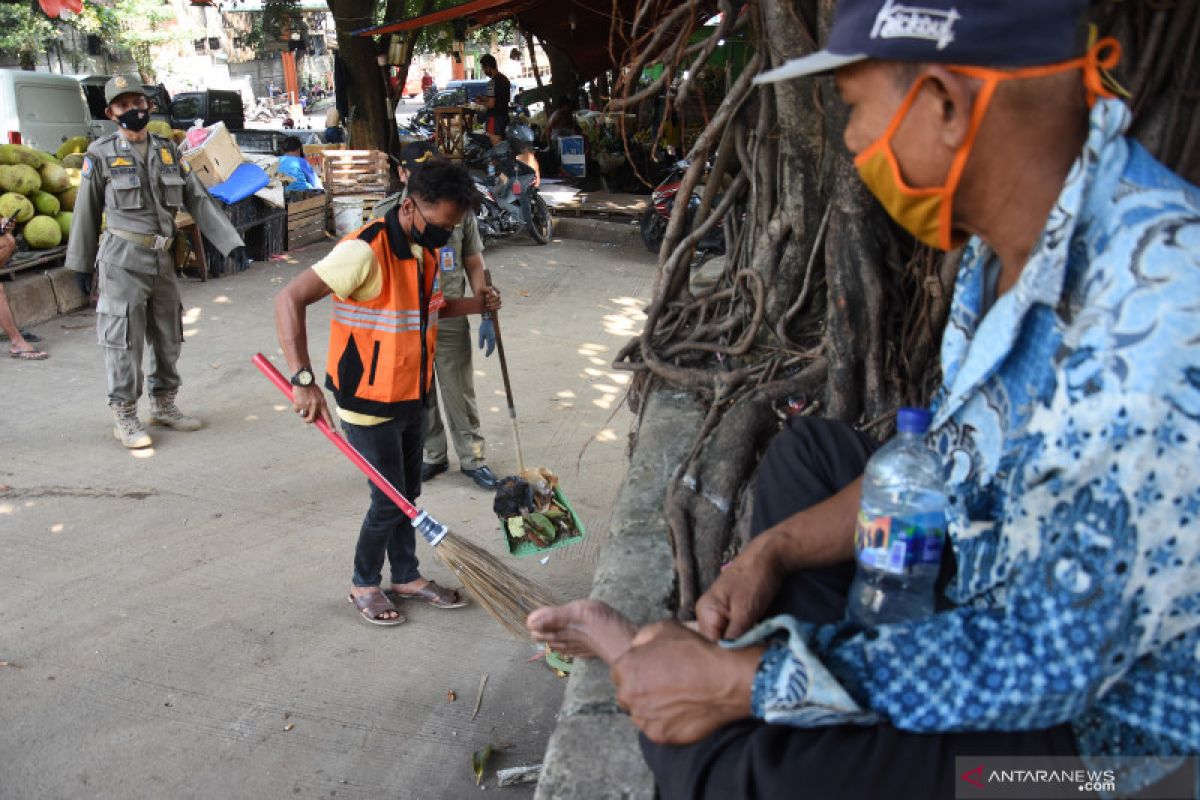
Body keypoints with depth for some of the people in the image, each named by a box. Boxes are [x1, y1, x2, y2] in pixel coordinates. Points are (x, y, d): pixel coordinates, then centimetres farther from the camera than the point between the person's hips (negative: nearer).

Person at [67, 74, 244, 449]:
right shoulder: (101, 154, -4)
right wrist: (81, 264, 4)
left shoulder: (167, 149, 7)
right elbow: (86, 212, 2)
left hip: (162, 258, 5)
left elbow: (198, 199, 5)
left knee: (167, 336, 13)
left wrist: (231, 244, -3)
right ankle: (124, 417, 9)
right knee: (124, 339, -2)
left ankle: (163, 405, 28)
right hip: (122, 259, -5)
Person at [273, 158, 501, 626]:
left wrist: (474, 306, 4)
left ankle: (406, 575, 36)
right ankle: (364, 584, 25)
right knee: (390, 500, 2)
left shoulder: (427, 250, 3)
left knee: (408, 493, 18)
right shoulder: (365, 251, -24)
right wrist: (303, 379, -36)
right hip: (368, 401, -7)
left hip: (412, 396, 8)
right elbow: (289, 300, -28)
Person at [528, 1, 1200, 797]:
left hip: (1094, 724, -8)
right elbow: (944, 459, 7)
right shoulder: (1011, 242, -5)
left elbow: (1042, 661, -30)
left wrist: (737, 681, -23)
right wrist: (772, 551, -3)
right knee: (808, 449, 16)